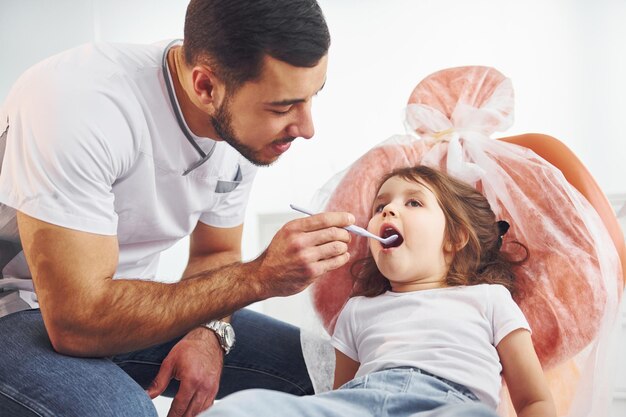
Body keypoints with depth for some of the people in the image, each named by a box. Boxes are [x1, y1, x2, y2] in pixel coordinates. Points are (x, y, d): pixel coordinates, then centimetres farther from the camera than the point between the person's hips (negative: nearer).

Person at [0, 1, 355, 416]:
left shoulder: (244, 131, -10)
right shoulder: (77, 105, -31)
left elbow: (215, 254, 6)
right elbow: (77, 322, -33)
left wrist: (207, 334, -16)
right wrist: (261, 276, -35)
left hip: (126, 302, 6)